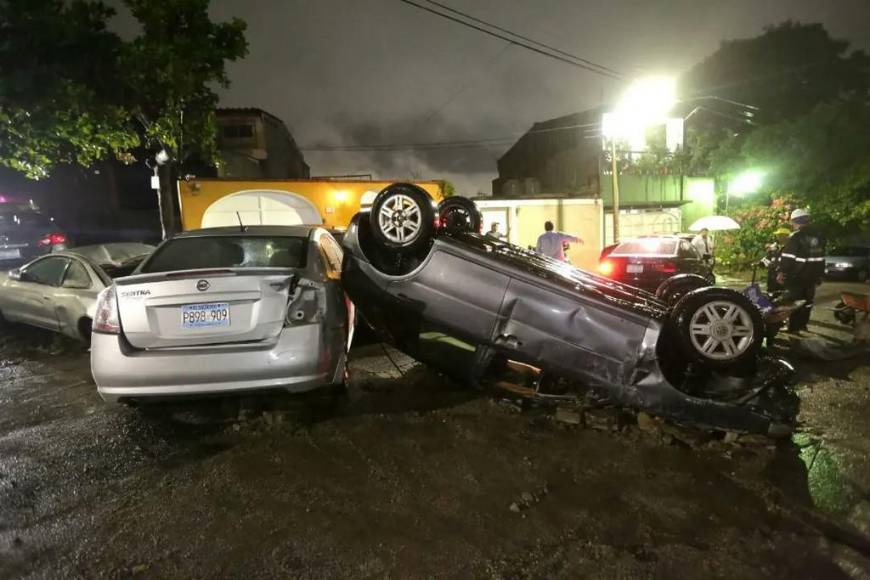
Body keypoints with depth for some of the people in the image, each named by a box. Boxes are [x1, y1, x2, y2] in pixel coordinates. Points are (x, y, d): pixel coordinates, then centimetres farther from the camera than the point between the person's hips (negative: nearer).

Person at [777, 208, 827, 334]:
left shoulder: (795, 236, -14)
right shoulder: (818, 236, 11)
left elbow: (787, 257, -19)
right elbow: (821, 258, 17)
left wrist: (782, 272, -12)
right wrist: (820, 275, 23)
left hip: (796, 277, -7)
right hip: (811, 277, 7)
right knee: (807, 301, 17)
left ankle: (794, 329, -1)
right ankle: (803, 325, 26)